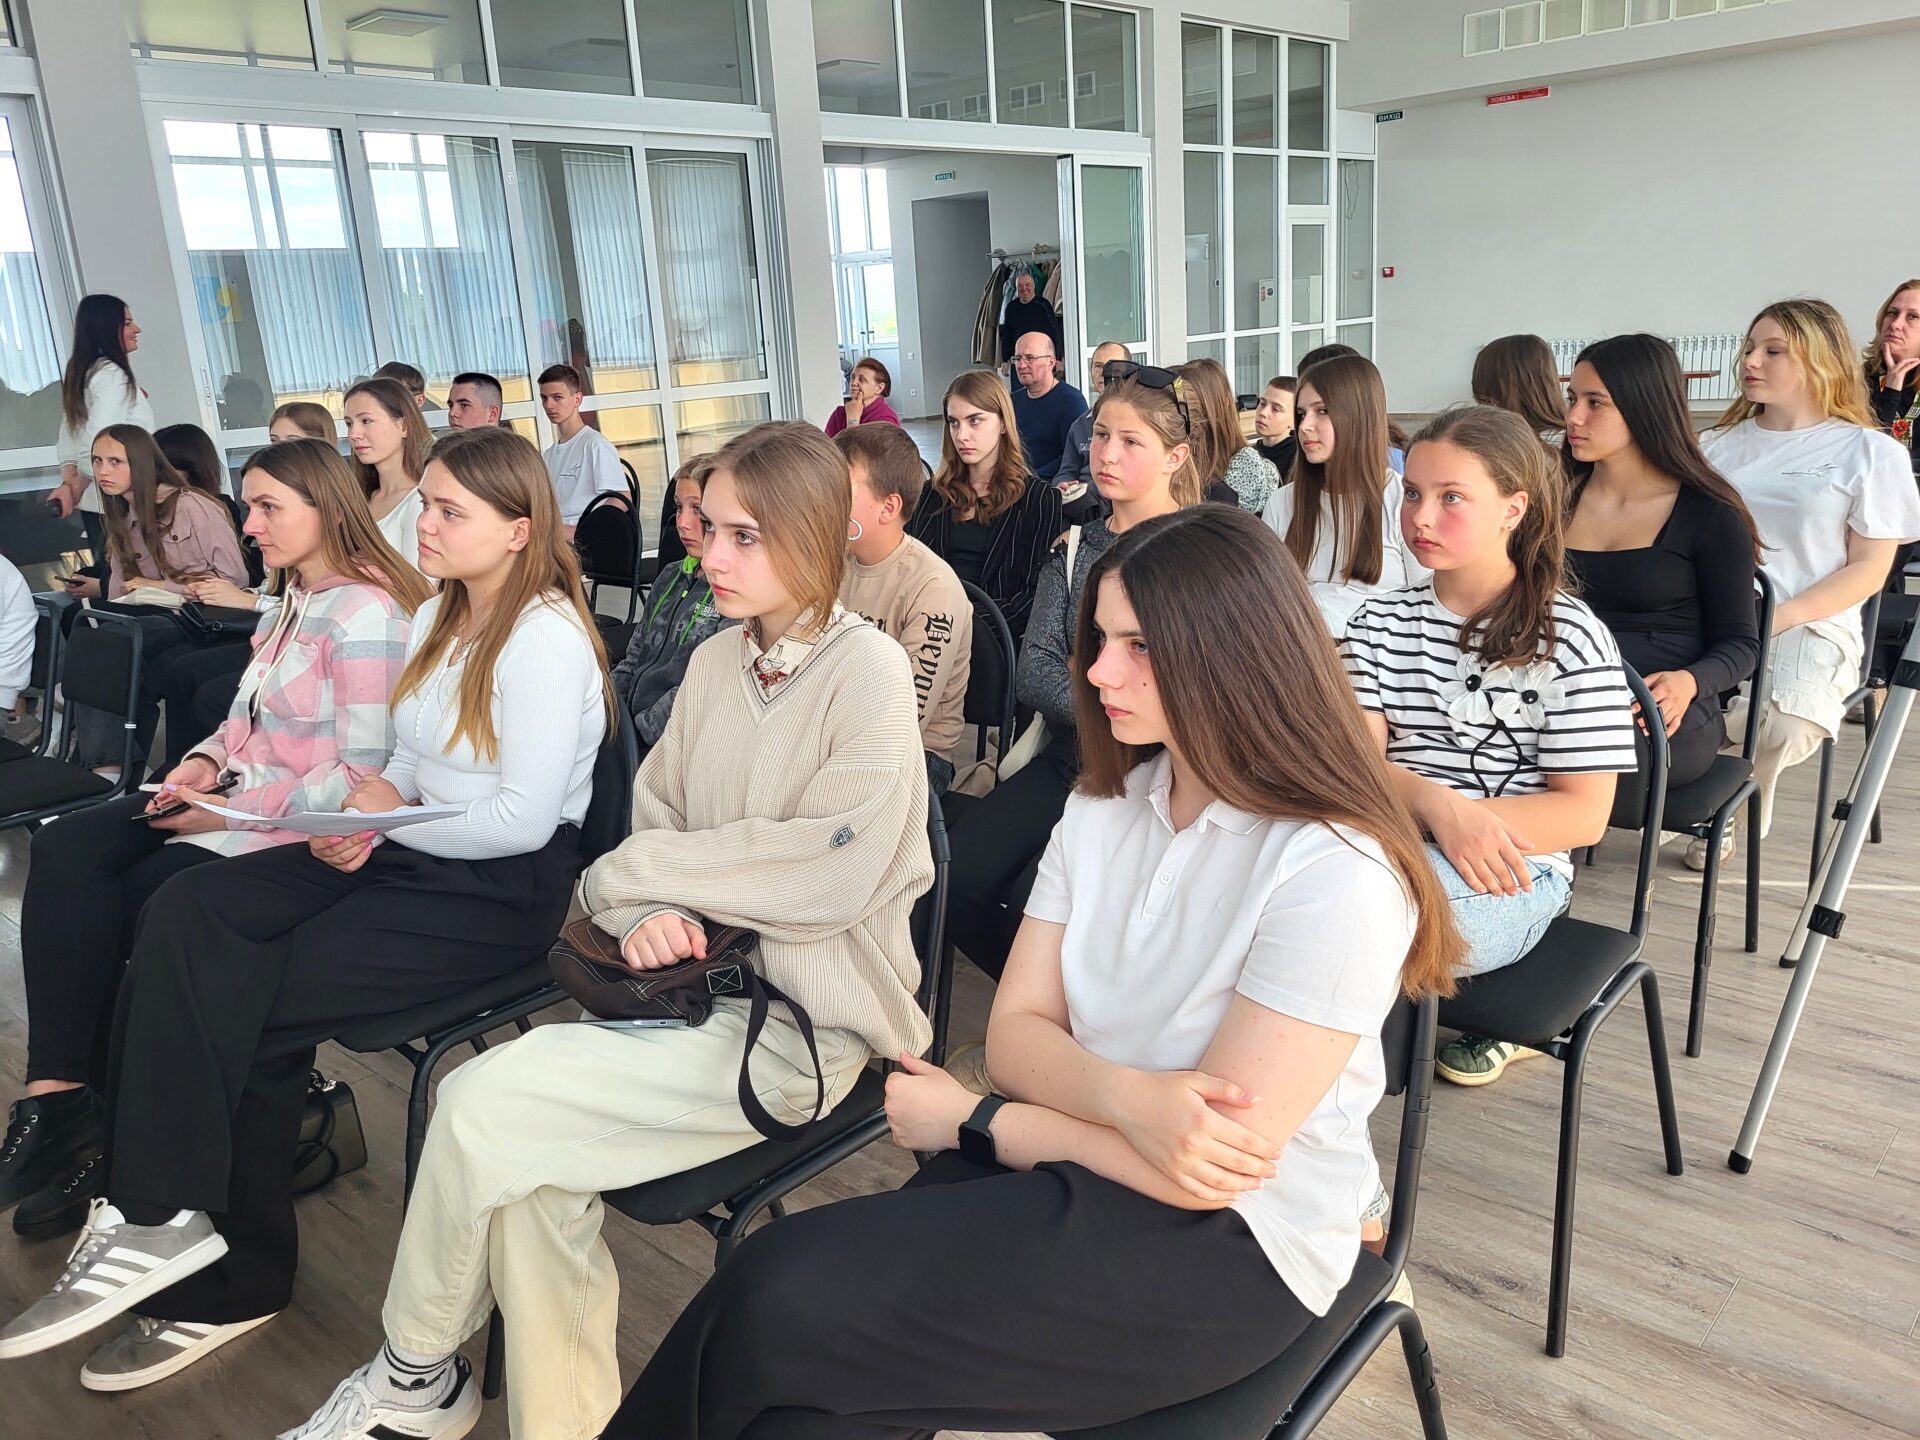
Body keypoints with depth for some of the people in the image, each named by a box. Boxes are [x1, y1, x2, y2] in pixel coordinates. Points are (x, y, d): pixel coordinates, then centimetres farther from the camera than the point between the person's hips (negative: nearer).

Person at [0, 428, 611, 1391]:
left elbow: (525, 820, -20)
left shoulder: (545, 637, -16)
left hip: (505, 886, -8)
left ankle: (230, 1277, 2)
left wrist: (392, 822, -9)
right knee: (184, 915, -11)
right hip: (409, 851, 9)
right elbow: (411, 760, 17)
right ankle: (160, 1215, -12)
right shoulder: (438, 619, 13)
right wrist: (373, 801, -5)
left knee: (255, 997, -15)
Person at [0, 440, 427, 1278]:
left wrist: (237, 807, -18)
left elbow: (363, 777, -21)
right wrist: (206, 759, 0)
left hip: (302, 831, -9)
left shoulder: (367, 617, -17)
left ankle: (68, 1102, 3)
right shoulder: (295, 601, 14)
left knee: (130, 905, -18)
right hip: (236, 801, 9)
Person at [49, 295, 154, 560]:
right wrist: (76, 490, -9)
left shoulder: (79, 372, 14)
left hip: (94, 501, 9)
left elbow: (67, 436, 11)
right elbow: (99, 442, -22)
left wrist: (68, 484, 1)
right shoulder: (112, 375, -14)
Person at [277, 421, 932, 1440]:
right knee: (532, 1164, -19)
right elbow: (652, 815, 13)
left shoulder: (868, 671, -11)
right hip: (700, 977, 6)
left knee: (483, 1102, -16)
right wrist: (649, 914, -10)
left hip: (802, 1017, -6)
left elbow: (837, 873, -20)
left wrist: (644, 870, -11)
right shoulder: (714, 664, 10)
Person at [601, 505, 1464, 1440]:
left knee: (786, 1303, -21)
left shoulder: (1335, 872, -19)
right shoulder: (1102, 807, 4)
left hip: (1229, 1248, -5)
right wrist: (1127, 1097, -23)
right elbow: (1015, 1033, 0)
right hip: (1078, 1179, 6)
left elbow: (1209, 1173, -19)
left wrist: (971, 1122, -10)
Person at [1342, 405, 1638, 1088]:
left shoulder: (1569, 639, 0)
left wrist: (1463, 815, -19)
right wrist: (1434, 801, -22)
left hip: (1509, 876, -3)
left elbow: (1584, 814, -4)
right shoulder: (1380, 621, 12)